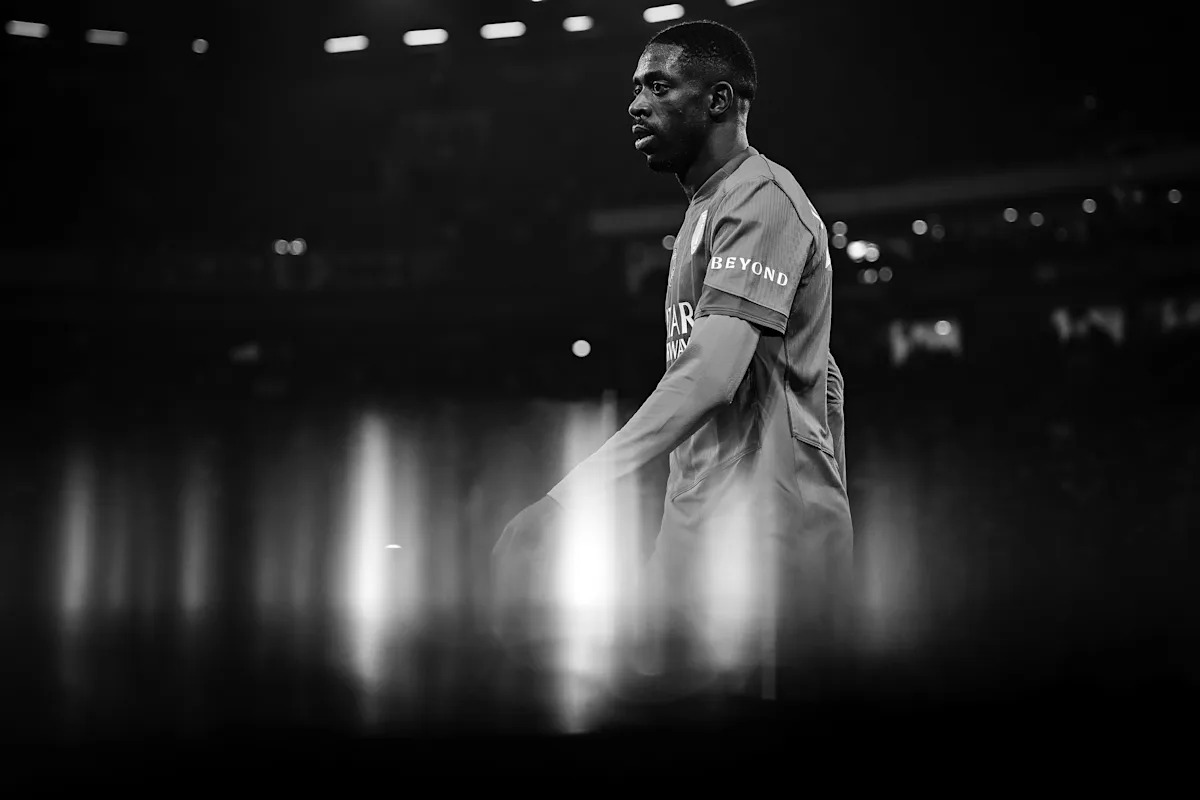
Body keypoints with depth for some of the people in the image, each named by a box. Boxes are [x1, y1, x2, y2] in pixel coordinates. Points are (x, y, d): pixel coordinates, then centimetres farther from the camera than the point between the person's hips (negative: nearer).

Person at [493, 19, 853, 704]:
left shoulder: (762, 197, -12)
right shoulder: (705, 208, 21)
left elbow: (713, 375, -26)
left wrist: (567, 497, -34)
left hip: (765, 534, -9)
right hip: (699, 524, 10)